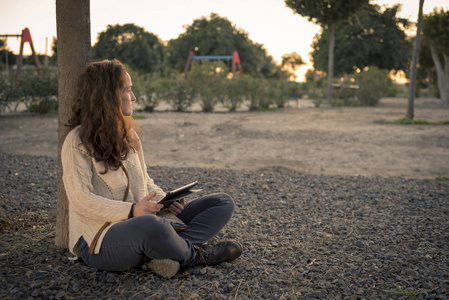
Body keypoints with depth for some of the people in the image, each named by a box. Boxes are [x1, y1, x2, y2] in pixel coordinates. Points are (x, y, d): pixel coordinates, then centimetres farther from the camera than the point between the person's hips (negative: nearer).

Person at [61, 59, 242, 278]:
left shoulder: (128, 135, 16)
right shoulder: (78, 141, -8)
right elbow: (81, 200, -17)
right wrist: (132, 210, -28)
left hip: (140, 221, 8)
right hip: (99, 240, -8)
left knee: (224, 203, -1)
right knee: (151, 226, -44)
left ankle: (165, 255, -24)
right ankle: (194, 255, -11)